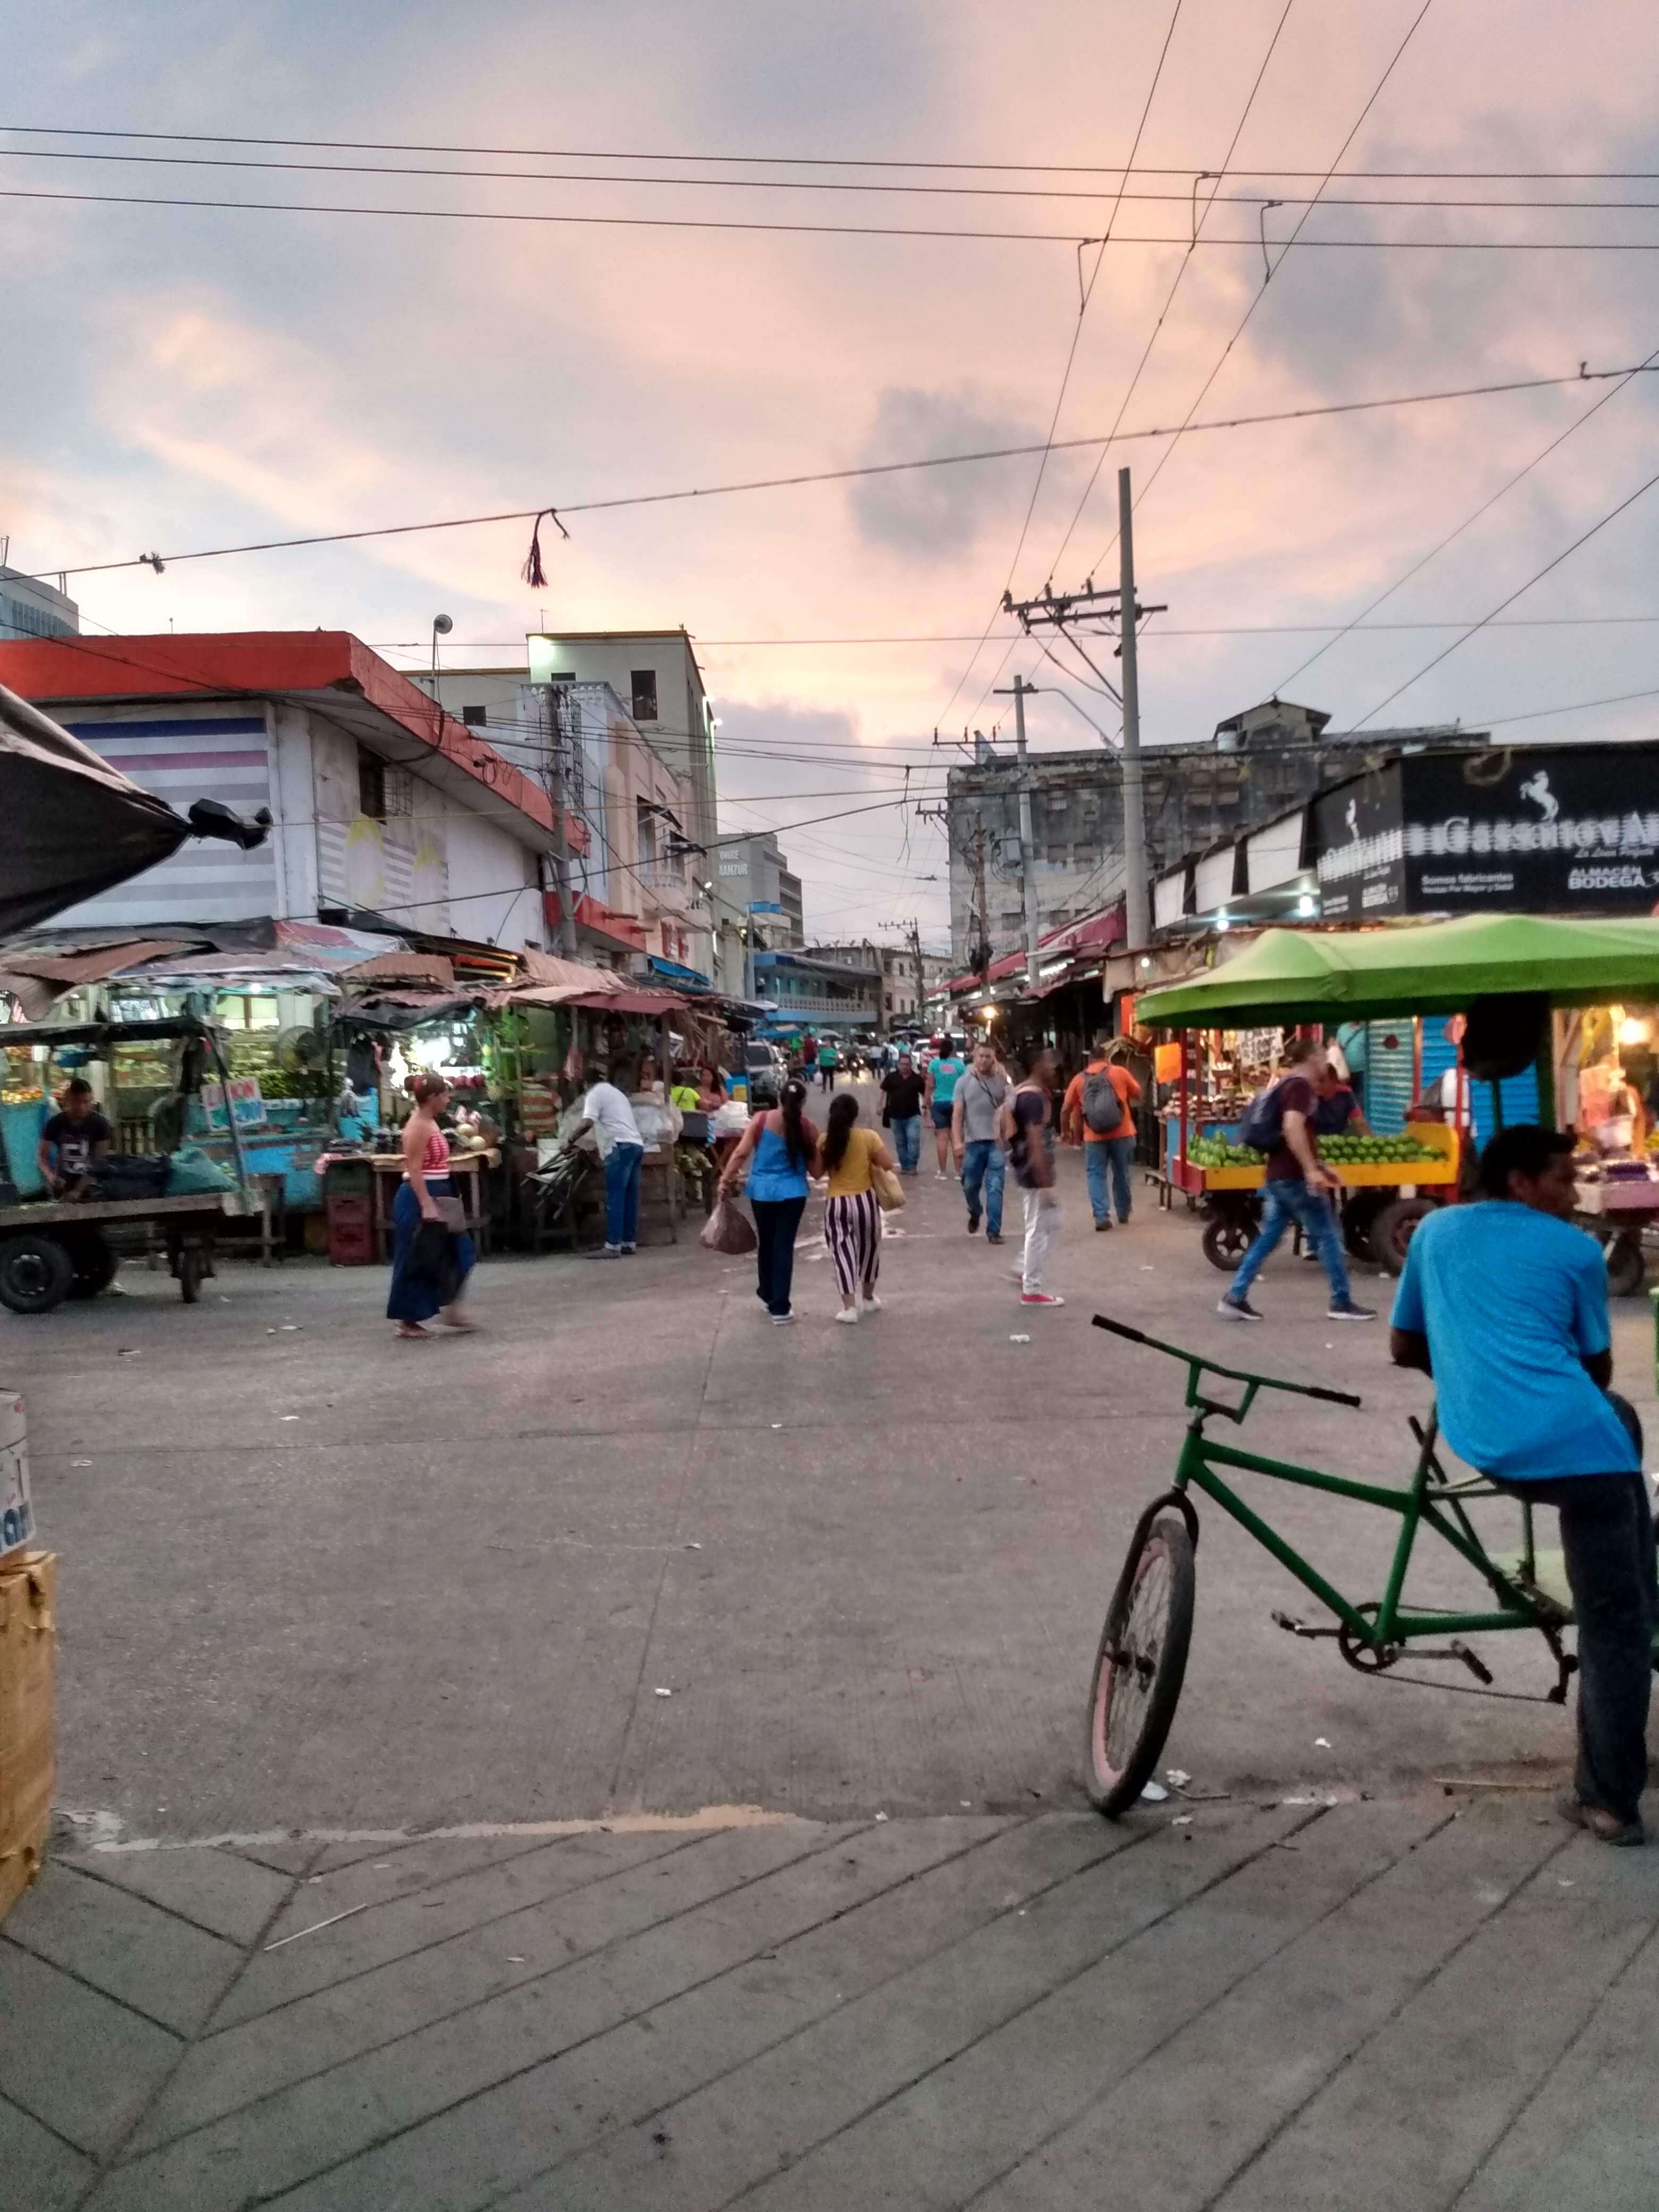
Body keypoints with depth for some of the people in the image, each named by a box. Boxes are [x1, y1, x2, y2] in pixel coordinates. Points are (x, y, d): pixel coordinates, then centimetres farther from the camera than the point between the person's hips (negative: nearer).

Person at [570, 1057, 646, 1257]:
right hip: (636, 1145, 9)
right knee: (630, 1197, 10)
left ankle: (613, 1246, -13)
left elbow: (587, 1123, -12)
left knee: (615, 1198, -9)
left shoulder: (596, 1093, 1)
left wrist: (570, 1140, -3)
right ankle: (630, 1242, 12)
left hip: (621, 1147, -9)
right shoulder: (616, 1093, 28)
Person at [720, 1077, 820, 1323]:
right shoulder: (807, 1128, -3)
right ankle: (780, 1307, 1)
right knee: (784, 1247, 2)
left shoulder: (761, 1120, -4)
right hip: (792, 1193, -1)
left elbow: (741, 1153, -9)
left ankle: (768, 1296, 35)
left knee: (766, 1244, 18)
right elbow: (815, 1170, 1)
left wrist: (726, 1179, -1)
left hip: (762, 1191, 1)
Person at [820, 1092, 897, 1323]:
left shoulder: (825, 1141, -4)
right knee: (869, 1250, 19)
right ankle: (869, 1298, 34)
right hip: (865, 1201, 0)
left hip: (836, 1204, 0)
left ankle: (850, 1308, -1)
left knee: (843, 1254, 4)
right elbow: (889, 1164, -9)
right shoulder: (868, 1137, -8)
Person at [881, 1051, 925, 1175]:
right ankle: (904, 1166, 19)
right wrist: (881, 1106, 3)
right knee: (900, 1142, 9)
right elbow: (884, 1091, 9)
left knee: (914, 1139, -14)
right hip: (896, 1115, 2)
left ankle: (912, 1166, -6)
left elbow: (924, 1093, 7)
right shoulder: (891, 1077, 2)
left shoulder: (917, 1078, 1)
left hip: (913, 1115, -2)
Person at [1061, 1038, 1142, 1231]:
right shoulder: (1119, 1072, 0)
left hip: (1094, 1136, 0)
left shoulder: (1079, 1079, 3)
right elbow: (1138, 1094, 12)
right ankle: (1124, 1214, 28)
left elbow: (1066, 1109, 4)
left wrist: (1065, 1131, 19)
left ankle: (1101, 1216, -5)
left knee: (1096, 1175, 6)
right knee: (1121, 1173, 15)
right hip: (1122, 1133, 1)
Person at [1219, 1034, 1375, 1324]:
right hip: (1295, 1177, -9)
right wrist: (1311, 1170, -27)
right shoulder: (1301, 1086, -12)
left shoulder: (1285, 1085, 19)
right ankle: (1341, 1303, 9)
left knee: (1268, 1237, 10)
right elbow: (1293, 1128, -28)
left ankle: (1235, 1297, 6)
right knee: (1328, 1236, 2)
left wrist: (1321, 1166, 26)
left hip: (1277, 1176, 9)